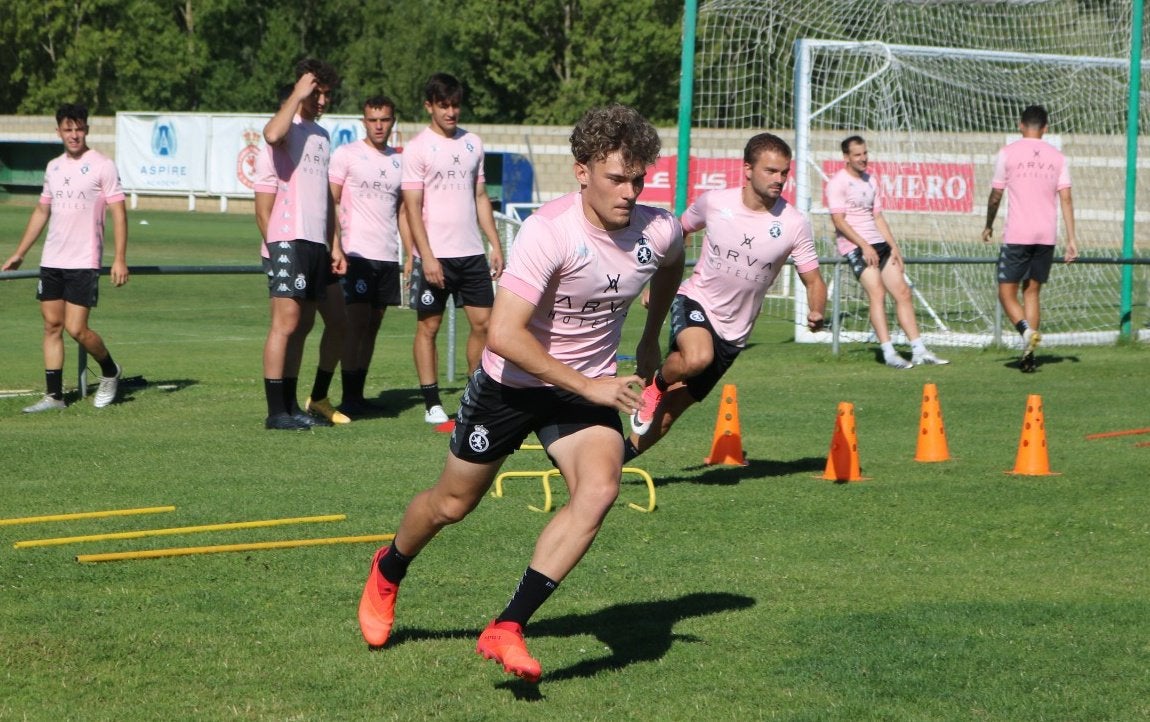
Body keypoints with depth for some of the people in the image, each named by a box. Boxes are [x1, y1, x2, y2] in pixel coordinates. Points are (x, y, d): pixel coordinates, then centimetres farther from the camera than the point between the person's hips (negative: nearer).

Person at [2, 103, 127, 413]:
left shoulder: (102, 165, -7)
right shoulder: (53, 167, 12)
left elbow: (118, 213, -9)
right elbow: (41, 212, 21)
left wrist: (120, 259, -17)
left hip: (84, 263, -6)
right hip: (51, 260, 6)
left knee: (76, 328, -10)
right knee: (52, 325, 4)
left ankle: (110, 372, 16)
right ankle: (54, 396, 8)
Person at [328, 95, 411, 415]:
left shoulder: (399, 161, 15)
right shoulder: (346, 155, 0)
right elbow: (331, 202, -2)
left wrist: (411, 254, 12)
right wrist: (335, 247, -12)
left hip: (388, 256, 5)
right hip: (357, 253, -5)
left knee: (373, 325, 7)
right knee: (356, 323, -9)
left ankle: (358, 395, 12)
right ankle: (349, 398, -6)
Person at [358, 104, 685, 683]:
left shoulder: (659, 232, -13)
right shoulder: (548, 232, -30)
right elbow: (503, 335, -35)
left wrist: (650, 338, 21)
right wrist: (587, 386, -33)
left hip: (589, 386, 3)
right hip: (510, 383, -3)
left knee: (599, 490, -25)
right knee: (453, 503, 12)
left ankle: (507, 631, -21)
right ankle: (387, 574, 47)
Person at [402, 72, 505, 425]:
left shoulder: (472, 144, 12)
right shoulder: (418, 148, -5)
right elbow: (412, 207, -8)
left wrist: (495, 244, 10)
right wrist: (427, 257, -16)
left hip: (471, 252, 5)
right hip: (435, 255, -5)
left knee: (483, 322, 2)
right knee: (428, 326, 1)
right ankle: (432, 405, 6)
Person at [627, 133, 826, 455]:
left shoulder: (793, 224, -11)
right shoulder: (714, 202, -9)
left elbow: (813, 280, -5)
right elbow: (676, 233, 11)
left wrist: (816, 313, -26)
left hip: (733, 332, 2)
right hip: (695, 301, -2)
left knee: (672, 409, 3)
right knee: (698, 358, -36)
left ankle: (621, 456, 23)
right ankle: (656, 384, -4)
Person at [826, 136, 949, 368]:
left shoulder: (870, 181, 18)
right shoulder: (838, 182, -5)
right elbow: (839, 220, -12)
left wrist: (894, 247, 12)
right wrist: (864, 246, -17)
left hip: (878, 244, 7)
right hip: (855, 247, -7)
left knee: (902, 291, 0)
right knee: (877, 292, -19)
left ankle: (919, 351, 1)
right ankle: (889, 354, -21)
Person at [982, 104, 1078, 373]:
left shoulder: (1008, 153, -1)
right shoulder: (1057, 157, 7)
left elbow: (995, 196, 3)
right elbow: (1066, 199, 2)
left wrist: (989, 226, 20)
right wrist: (1071, 240, 3)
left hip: (1017, 236, -3)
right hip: (1047, 235, 4)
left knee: (1007, 292, 3)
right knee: (1032, 292, 12)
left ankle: (1027, 330, -25)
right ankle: (1028, 357, 6)